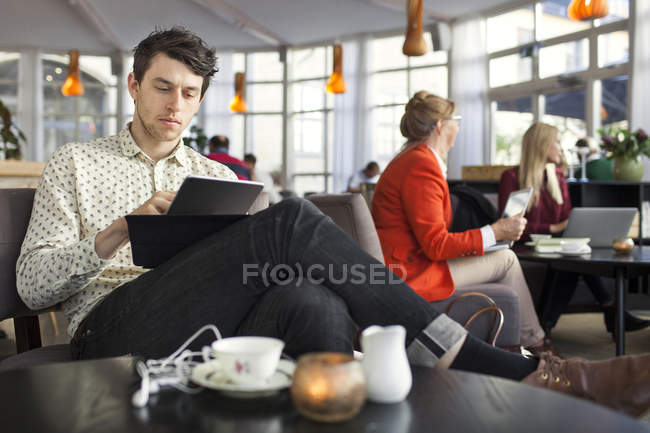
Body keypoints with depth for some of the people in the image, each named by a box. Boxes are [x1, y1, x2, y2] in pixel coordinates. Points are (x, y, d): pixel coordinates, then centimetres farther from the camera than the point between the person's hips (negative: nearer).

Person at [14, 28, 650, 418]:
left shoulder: (218, 176, 25)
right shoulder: (76, 163, 18)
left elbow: (252, 266, 18)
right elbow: (32, 284, 8)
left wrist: (229, 238, -7)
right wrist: (118, 233, -9)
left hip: (212, 334, 3)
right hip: (115, 330, -3)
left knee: (313, 301, -36)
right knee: (289, 221, -29)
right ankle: (524, 375, -30)